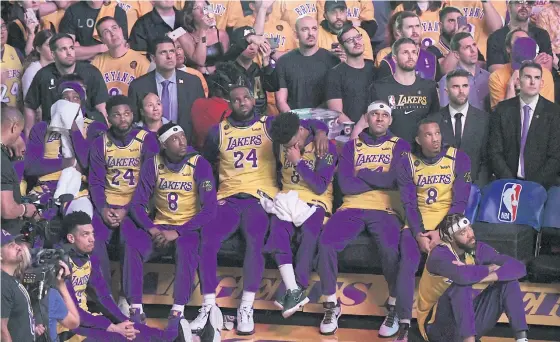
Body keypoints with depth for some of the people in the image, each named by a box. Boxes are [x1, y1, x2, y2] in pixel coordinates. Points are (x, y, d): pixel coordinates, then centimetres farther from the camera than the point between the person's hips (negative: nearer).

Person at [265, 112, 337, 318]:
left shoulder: (326, 147, -5)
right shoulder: (281, 146, 11)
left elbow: (320, 187, -10)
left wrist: (298, 161, -14)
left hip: (315, 202, -3)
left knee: (308, 236, -36)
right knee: (277, 231, -32)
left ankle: (294, 291, -33)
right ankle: (294, 291, -43)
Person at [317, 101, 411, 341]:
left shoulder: (400, 146, 12)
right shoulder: (352, 146, 15)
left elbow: (397, 179, -6)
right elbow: (345, 184, 1)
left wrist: (363, 173, 1)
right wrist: (381, 180, -2)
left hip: (386, 210, -2)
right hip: (353, 208, 2)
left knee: (391, 249, -33)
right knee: (326, 242, -26)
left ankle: (395, 307, -12)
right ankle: (332, 305, -10)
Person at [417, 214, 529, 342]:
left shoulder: (478, 249, -3)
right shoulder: (439, 255, -21)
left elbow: (519, 267, -12)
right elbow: (463, 276, -42)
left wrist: (479, 275, -28)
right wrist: (488, 269, -20)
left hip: (469, 325, 6)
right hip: (438, 327, -6)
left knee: (508, 280, -7)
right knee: (462, 285, -32)